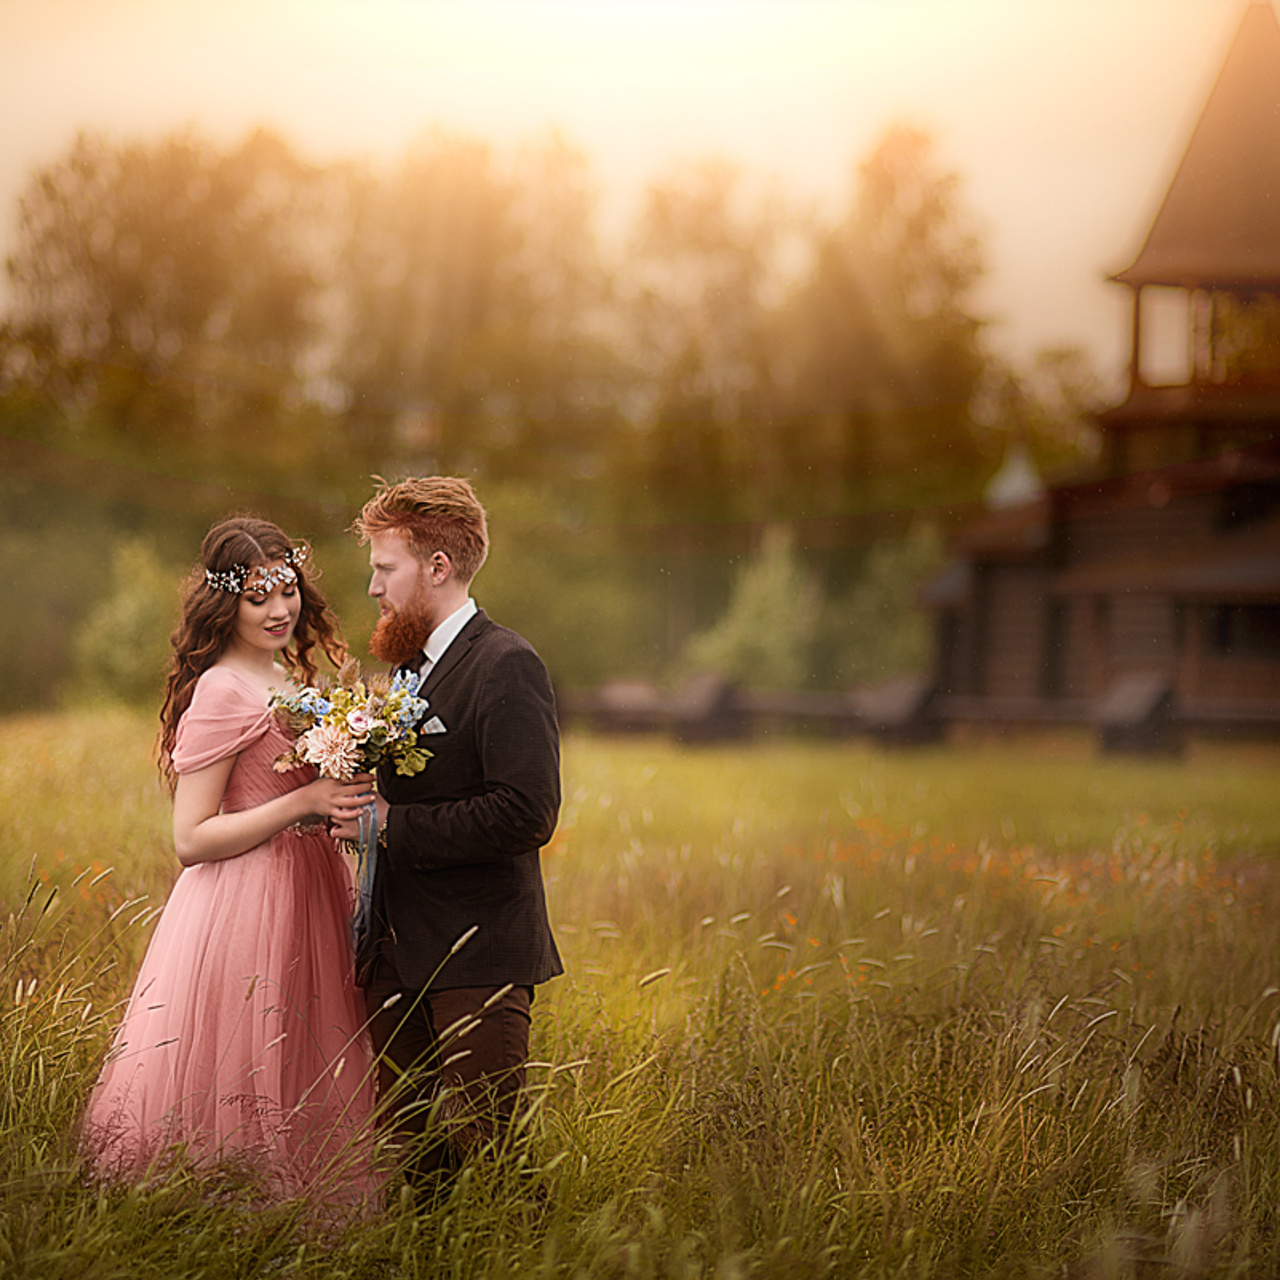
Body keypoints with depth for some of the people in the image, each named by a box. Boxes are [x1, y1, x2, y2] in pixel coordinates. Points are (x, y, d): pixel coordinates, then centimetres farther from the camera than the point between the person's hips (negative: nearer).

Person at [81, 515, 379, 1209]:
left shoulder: (289, 679, 12)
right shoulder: (221, 693, -14)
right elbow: (191, 838, -17)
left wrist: (345, 790, 6)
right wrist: (304, 801, -22)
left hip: (304, 900, 9)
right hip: (243, 912, -9)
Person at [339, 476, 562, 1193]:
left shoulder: (506, 667, -12)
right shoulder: (409, 666, 17)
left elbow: (528, 814, -22)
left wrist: (392, 825, -18)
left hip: (478, 961, -8)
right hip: (398, 958, 8)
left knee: (487, 1155, -4)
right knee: (412, 1156, 11)